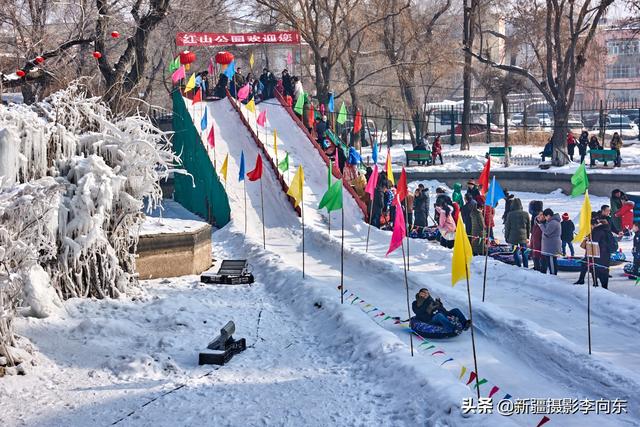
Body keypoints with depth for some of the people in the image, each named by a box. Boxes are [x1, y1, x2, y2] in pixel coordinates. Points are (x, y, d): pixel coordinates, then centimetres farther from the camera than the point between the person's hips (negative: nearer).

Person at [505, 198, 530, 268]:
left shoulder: (510, 214, -9)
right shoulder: (525, 214, -1)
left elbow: (507, 227, -3)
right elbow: (529, 226, 9)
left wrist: (506, 237, 8)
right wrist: (528, 236, 19)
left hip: (513, 237, -3)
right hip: (523, 237, 3)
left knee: (516, 253, 4)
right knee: (524, 253, 11)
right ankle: (526, 267, 16)